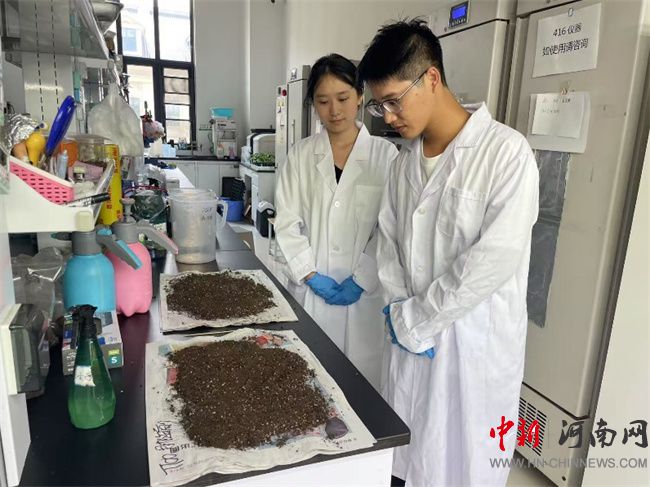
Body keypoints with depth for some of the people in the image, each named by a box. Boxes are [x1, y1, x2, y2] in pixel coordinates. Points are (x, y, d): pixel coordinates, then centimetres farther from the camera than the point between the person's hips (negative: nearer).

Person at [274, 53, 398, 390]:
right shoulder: (301, 155, 4)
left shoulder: (385, 154, -1)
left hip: (364, 292, -1)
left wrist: (360, 280, -9)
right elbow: (287, 221, 1)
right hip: (311, 290, 2)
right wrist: (311, 275, -7)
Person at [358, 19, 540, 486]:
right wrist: (398, 312, -4)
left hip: (475, 341, -5)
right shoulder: (405, 161, 5)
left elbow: (494, 260, -21)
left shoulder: (507, 152, -16)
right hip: (410, 334, 5)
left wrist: (412, 321, -14)